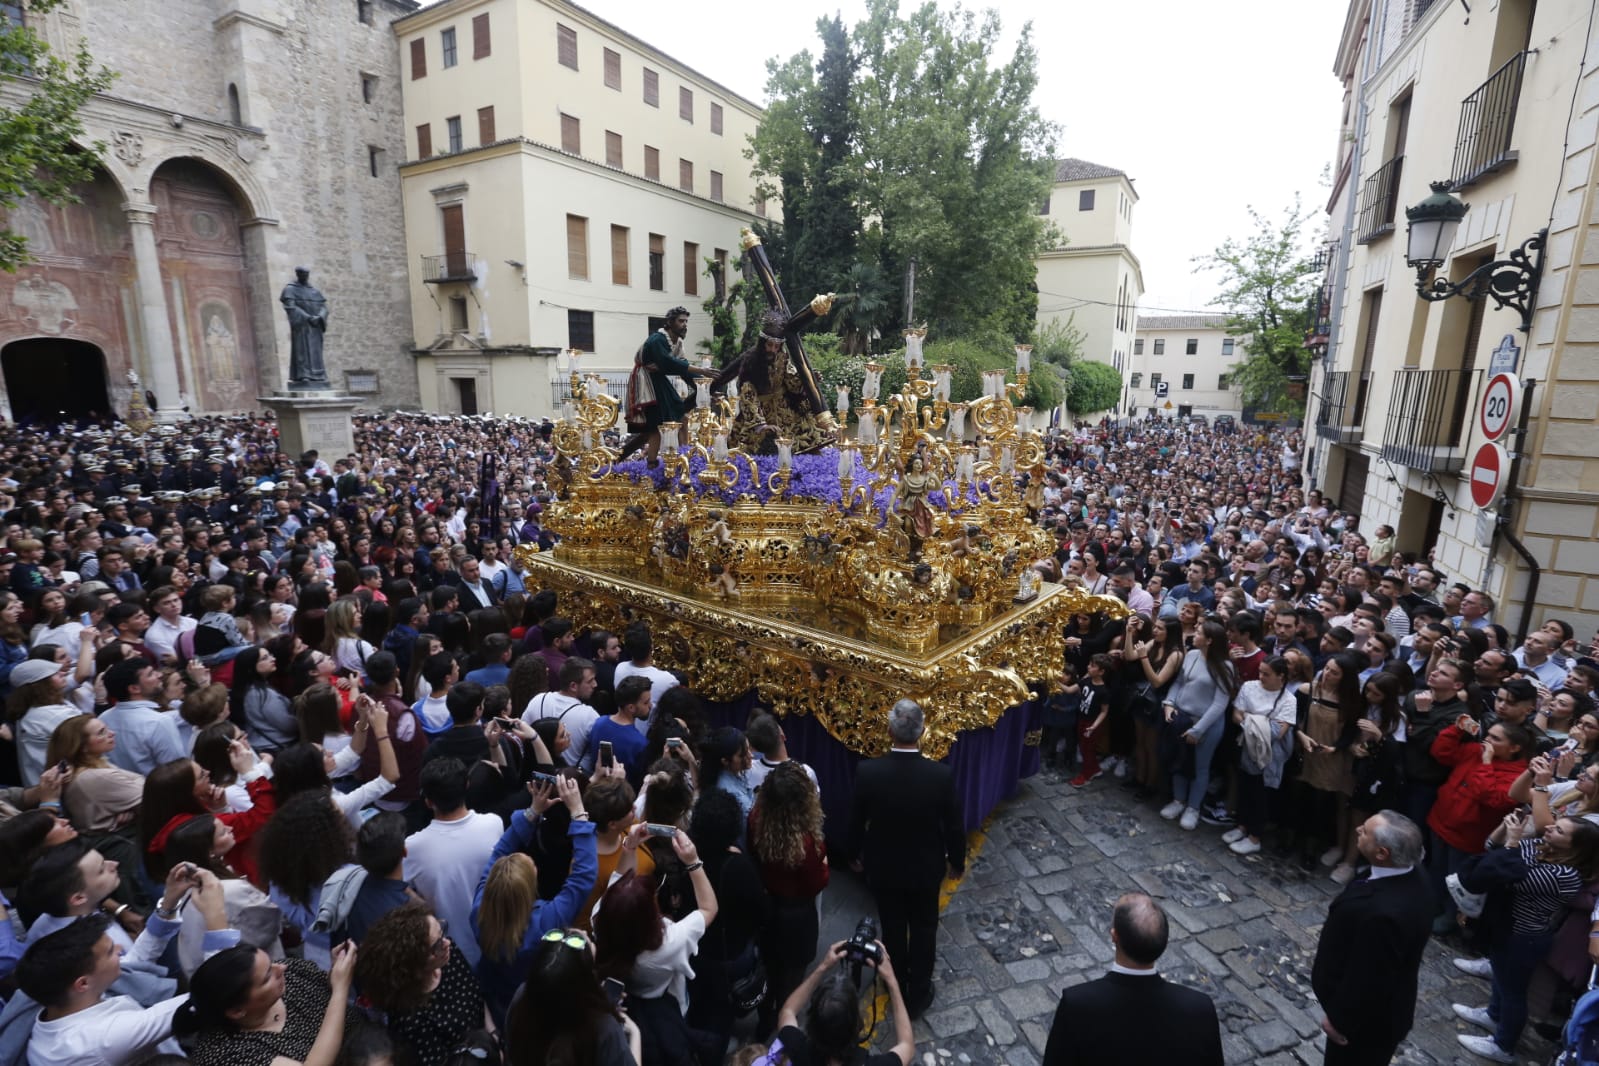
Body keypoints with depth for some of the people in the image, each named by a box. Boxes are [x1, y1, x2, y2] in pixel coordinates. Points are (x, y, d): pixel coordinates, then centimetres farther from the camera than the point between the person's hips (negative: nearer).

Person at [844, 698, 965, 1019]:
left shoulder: (868, 772, -26)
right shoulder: (942, 775, -27)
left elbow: (856, 821, -10)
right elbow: (954, 825, -12)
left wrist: (854, 853, 10)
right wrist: (957, 860, 7)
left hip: (883, 866, 1)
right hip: (926, 867, 0)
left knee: (892, 928, 24)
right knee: (924, 930, 23)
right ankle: (918, 994, 40)